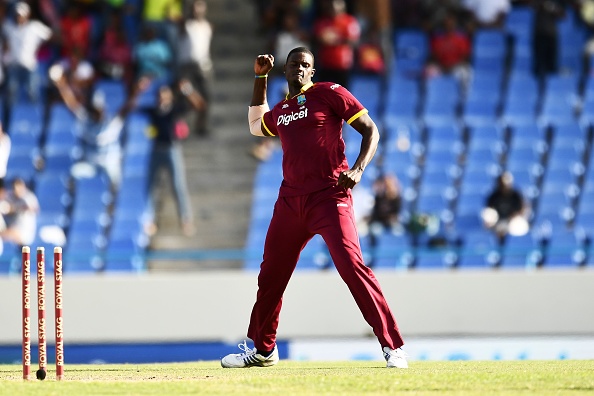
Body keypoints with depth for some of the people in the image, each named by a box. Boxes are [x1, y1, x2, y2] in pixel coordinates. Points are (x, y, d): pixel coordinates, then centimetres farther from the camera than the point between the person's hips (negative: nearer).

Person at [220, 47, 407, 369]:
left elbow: (370, 129, -3)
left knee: (352, 266, -19)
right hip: (290, 200, 7)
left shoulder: (330, 93, -1)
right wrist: (260, 79, 32)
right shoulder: (280, 110, 19)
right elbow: (256, 126, 42)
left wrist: (358, 169, -19)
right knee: (270, 273, 12)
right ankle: (261, 349, 28)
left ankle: (392, 346, -17)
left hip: (330, 197, -7)